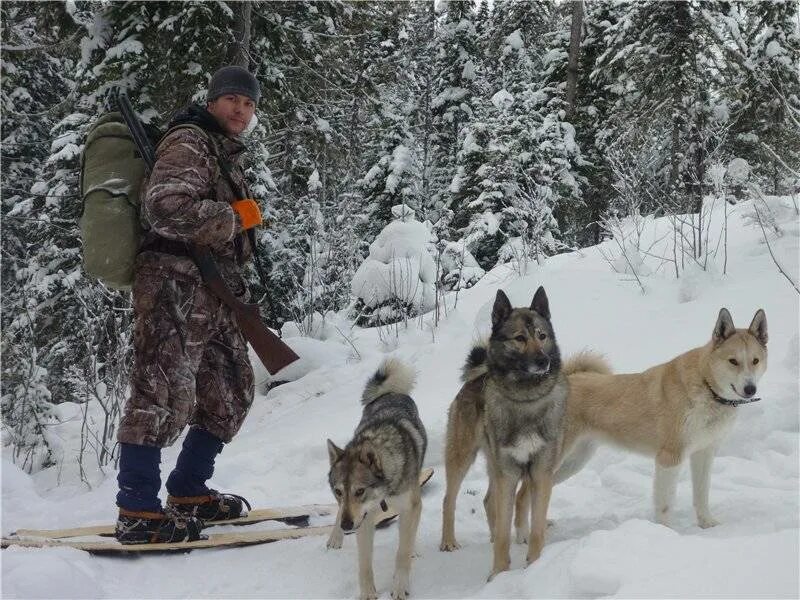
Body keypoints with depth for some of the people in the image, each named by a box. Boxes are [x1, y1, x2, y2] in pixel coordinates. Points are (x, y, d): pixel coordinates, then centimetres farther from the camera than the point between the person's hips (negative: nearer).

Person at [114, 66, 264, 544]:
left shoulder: (228, 155, 25)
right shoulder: (190, 142, -6)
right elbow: (166, 207, -22)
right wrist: (235, 217, -12)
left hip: (213, 293, 10)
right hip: (176, 283, -10)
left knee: (231, 393, 14)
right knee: (165, 392, -14)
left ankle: (188, 493, 23)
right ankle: (138, 513, -14)